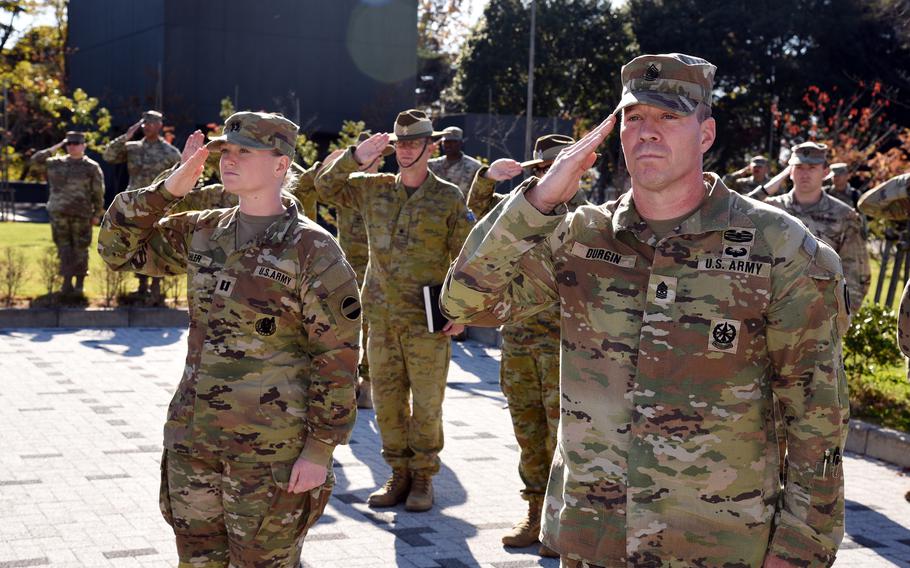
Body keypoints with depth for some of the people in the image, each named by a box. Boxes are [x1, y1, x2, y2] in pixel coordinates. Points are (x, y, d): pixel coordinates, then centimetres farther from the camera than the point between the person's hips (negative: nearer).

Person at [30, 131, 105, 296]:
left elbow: (98, 193, 0)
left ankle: (79, 283, 14)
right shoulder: (56, 163, 10)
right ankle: (67, 282, 5)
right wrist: (54, 148, 2)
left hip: (81, 214, -3)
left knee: (80, 248, 3)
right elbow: (35, 159, 10)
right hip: (58, 213, 3)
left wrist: (97, 214, -2)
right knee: (64, 247, 3)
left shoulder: (92, 167, -1)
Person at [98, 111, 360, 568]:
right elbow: (118, 248, 11)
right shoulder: (202, 232, 6)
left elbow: (337, 356, -11)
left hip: (271, 446, -6)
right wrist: (167, 190, -3)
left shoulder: (312, 249, -12)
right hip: (192, 437, 6)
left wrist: (321, 449, -13)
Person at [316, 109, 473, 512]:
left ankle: (423, 478, 15)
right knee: (387, 400, 9)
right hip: (382, 317, 4)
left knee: (426, 404, 2)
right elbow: (326, 187, 11)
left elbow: (466, 259, -1)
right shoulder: (373, 190, 9)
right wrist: (357, 157, -5)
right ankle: (399, 474, 21)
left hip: (427, 320, -4)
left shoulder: (449, 198, -1)